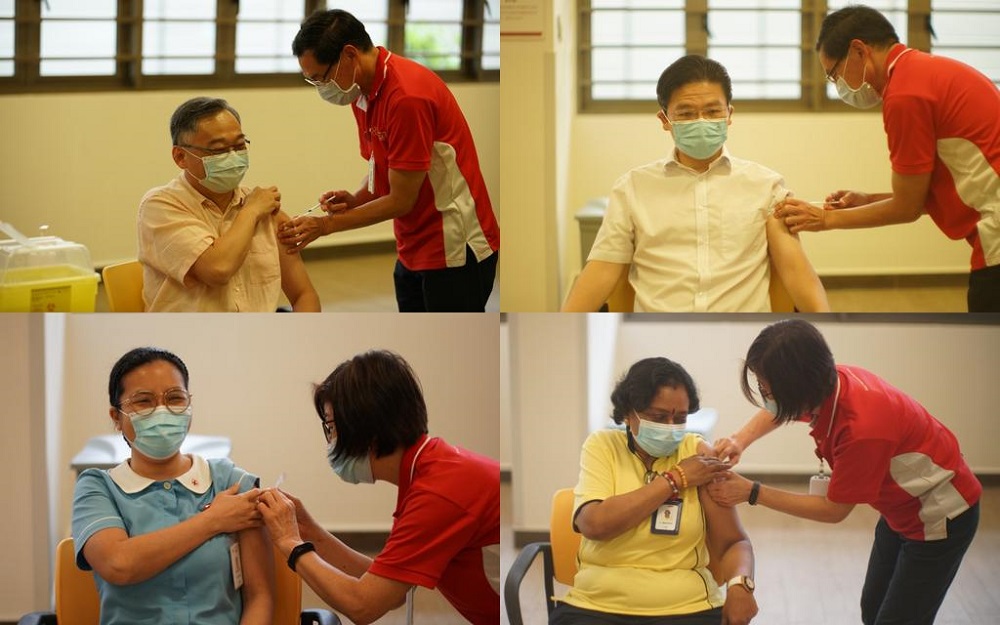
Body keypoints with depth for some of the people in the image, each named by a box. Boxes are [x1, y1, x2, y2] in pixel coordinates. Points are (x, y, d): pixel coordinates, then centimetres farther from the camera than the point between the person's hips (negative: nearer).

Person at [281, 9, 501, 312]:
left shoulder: (407, 96, -23)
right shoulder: (363, 91, 7)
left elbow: (401, 200, -18)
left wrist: (325, 225, -13)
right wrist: (354, 199, -4)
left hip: (455, 252, -9)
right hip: (413, 251, 9)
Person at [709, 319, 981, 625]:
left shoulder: (862, 427, -37)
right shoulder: (828, 385, -15)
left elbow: (834, 509, -22)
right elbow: (776, 411, 10)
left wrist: (751, 492, -20)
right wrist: (740, 440, -10)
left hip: (941, 517, -8)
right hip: (901, 509, 8)